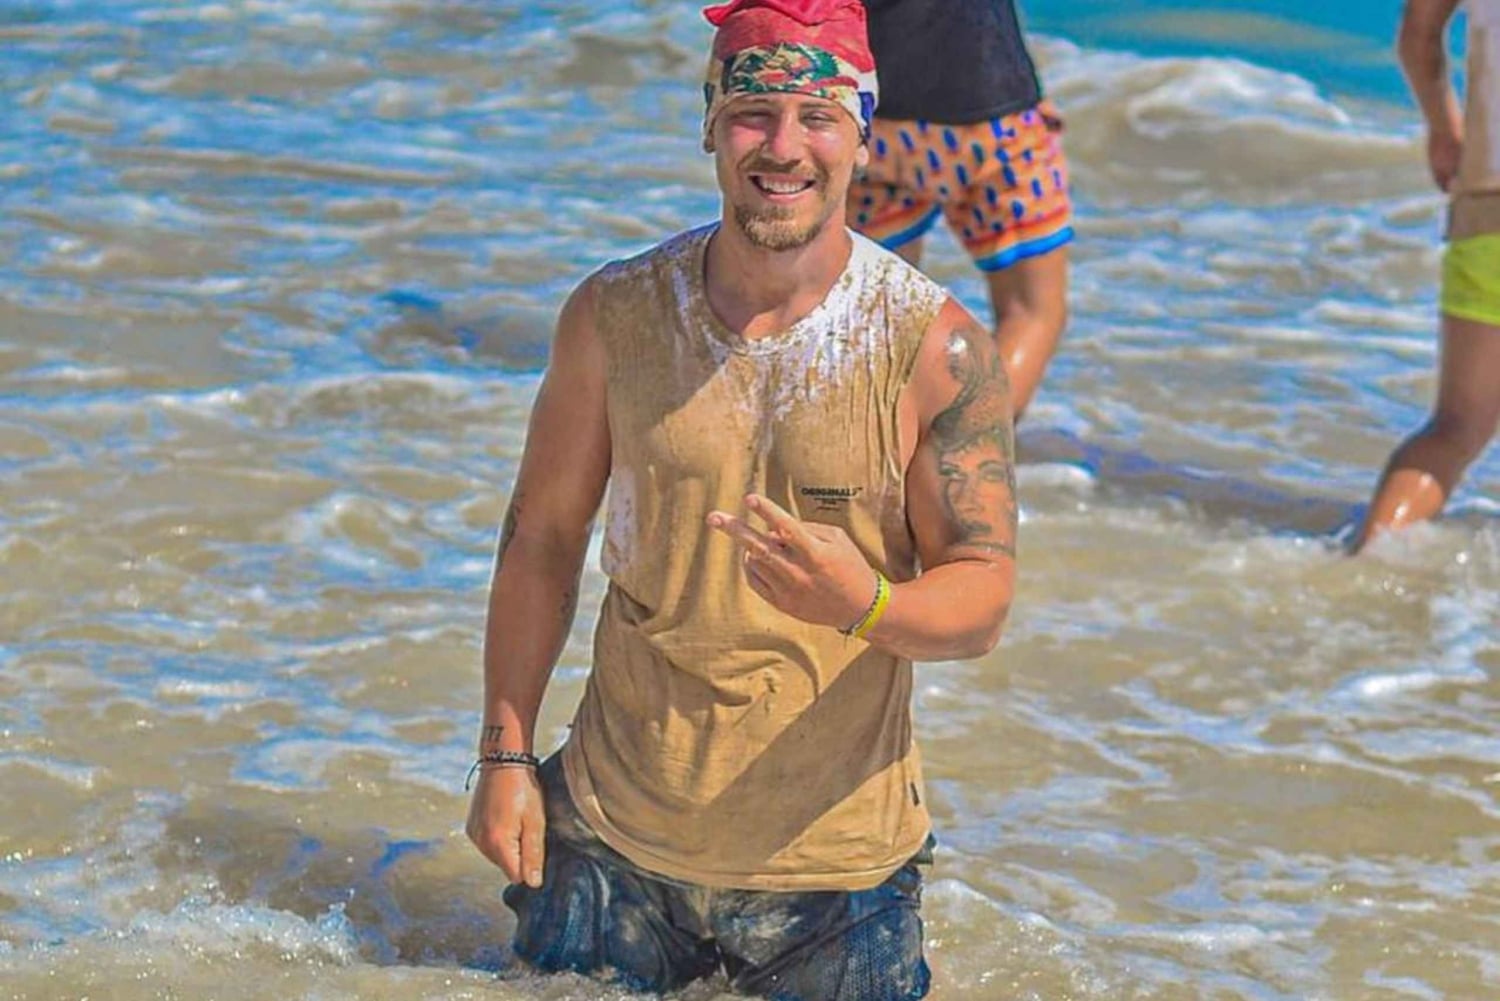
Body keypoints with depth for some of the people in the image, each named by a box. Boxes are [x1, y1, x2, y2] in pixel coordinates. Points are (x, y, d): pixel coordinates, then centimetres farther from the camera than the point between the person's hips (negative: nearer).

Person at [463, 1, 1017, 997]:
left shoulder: (936, 347, -11)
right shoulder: (615, 315, -4)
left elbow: (982, 597, -10)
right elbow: (543, 536, 6)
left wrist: (864, 606, -32)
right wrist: (506, 753, 3)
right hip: (616, 834, 2)